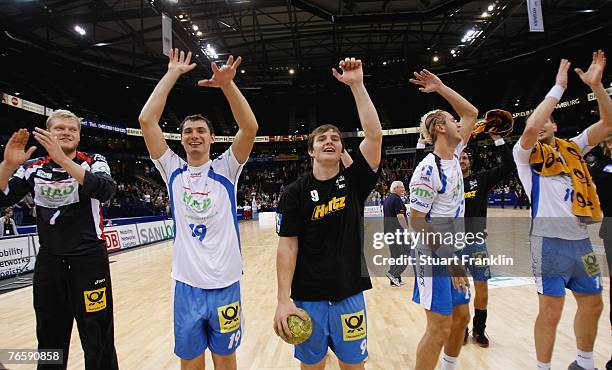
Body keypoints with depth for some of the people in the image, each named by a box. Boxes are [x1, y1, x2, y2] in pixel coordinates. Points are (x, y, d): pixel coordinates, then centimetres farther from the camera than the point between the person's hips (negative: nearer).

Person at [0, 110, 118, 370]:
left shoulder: (93, 162, -3)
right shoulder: (33, 167, 6)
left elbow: (106, 191, -24)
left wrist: (62, 159, -31)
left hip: (89, 261, -3)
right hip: (48, 263, 4)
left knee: (99, 343, 2)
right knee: (49, 341, 17)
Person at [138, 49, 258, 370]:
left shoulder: (225, 169, -1)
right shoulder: (172, 171, 2)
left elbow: (250, 127, -15)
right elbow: (146, 120, -6)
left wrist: (228, 83, -24)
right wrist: (172, 74, -3)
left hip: (226, 285, -1)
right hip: (186, 285, 1)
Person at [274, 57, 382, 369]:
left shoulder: (354, 181, -1)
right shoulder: (295, 193, -5)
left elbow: (374, 135, -12)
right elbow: (288, 246, -8)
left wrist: (356, 84, -14)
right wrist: (283, 300, -14)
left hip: (349, 293, 2)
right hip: (307, 297, -1)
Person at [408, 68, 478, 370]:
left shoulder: (454, 154, 5)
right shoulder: (428, 170, -20)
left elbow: (471, 112, 15)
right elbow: (416, 221, -19)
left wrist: (441, 88, 5)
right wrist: (449, 258, -17)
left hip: (455, 252, 9)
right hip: (435, 256, -9)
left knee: (461, 317, 18)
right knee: (440, 328, -2)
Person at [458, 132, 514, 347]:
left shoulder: (481, 179, 6)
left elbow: (509, 165, -2)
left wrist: (498, 139, -7)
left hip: (477, 242, 1)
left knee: (482, 288, 6)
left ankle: (479, 329, 25)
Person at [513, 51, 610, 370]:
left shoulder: (573, 148, 14)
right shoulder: (527, 153, -3)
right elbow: (530, 129, -24)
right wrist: (558, 87, -15)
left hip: (581, 239, 7)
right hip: (550, 240, -6)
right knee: (551, 312, -1)